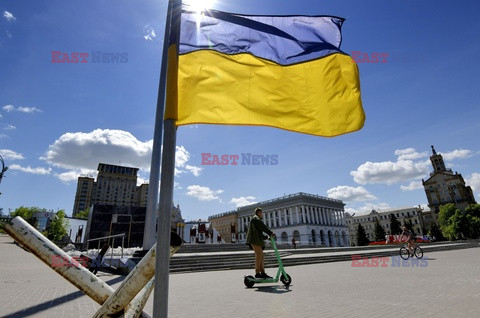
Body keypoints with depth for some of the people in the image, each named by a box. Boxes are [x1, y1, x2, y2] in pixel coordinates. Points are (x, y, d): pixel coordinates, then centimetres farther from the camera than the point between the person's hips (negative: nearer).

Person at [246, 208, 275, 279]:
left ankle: (263, 273, 2)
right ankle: (257, 273, -19)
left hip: (256, 240, 10)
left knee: (261, 256, 4)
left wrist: (267, 237, 22)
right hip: (254, 240, -10)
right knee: (259, 254, -16)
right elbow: (263, 227, -14)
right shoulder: (256, 218, 1)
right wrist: (270, 233, -18)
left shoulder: (257, 219, 32)